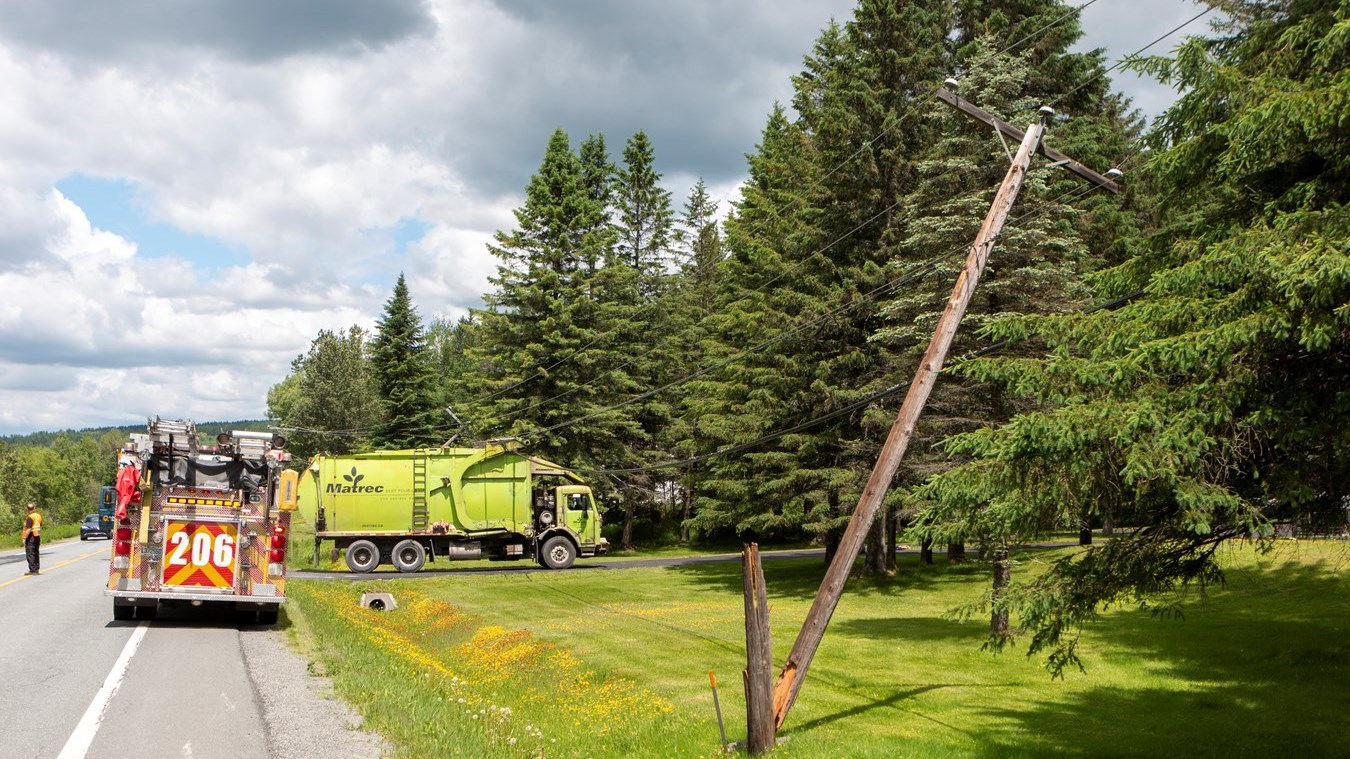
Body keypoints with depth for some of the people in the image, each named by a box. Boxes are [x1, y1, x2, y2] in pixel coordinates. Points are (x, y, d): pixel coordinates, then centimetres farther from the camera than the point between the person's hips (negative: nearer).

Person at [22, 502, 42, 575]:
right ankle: (36, 569, 18)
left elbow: (28, 529, -21)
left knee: (30, 554, -6)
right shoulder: (39, 516, 10)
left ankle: (32, 570, -10)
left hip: (31, 537, -8)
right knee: (35, 553, 14)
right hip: (37, 536, 8)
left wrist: (24, 538, -17)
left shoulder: (30, 517, -15)